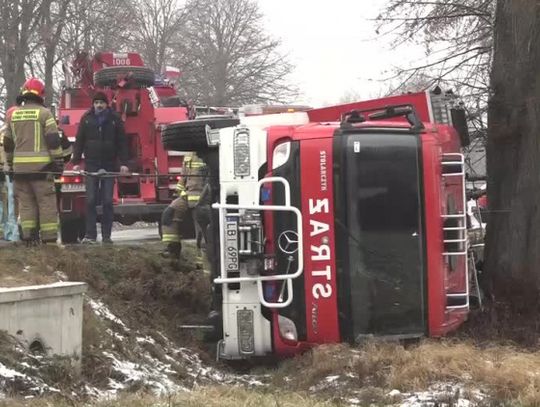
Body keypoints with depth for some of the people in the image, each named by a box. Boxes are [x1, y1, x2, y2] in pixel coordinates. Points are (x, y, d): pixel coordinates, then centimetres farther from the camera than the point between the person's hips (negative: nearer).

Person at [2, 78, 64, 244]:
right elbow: (53, 140, -9)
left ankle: (28, 236, 5)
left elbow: (7, 143, 17)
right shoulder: (44, 113, -4)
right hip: (41, 165, -4)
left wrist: (10, 163, 25)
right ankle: (49, 237, -4)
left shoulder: (13, 114, 11)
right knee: (46, 201, -1)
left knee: (26, 202, 8)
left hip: (20, 166, 4)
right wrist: (58, 161, -5)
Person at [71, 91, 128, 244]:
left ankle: (106, 235, 5)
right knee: (90, 201, -3)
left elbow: (122, 142, 4)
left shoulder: (115, 119, 5)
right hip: (91, 166, 0)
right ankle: (90, 235, -1)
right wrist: (76, 161, 0)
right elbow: (79, 141, 7)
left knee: (107, 201, 0)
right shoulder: (86, 119, 6)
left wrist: (123, 163, -4)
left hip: (109, 166, 0)